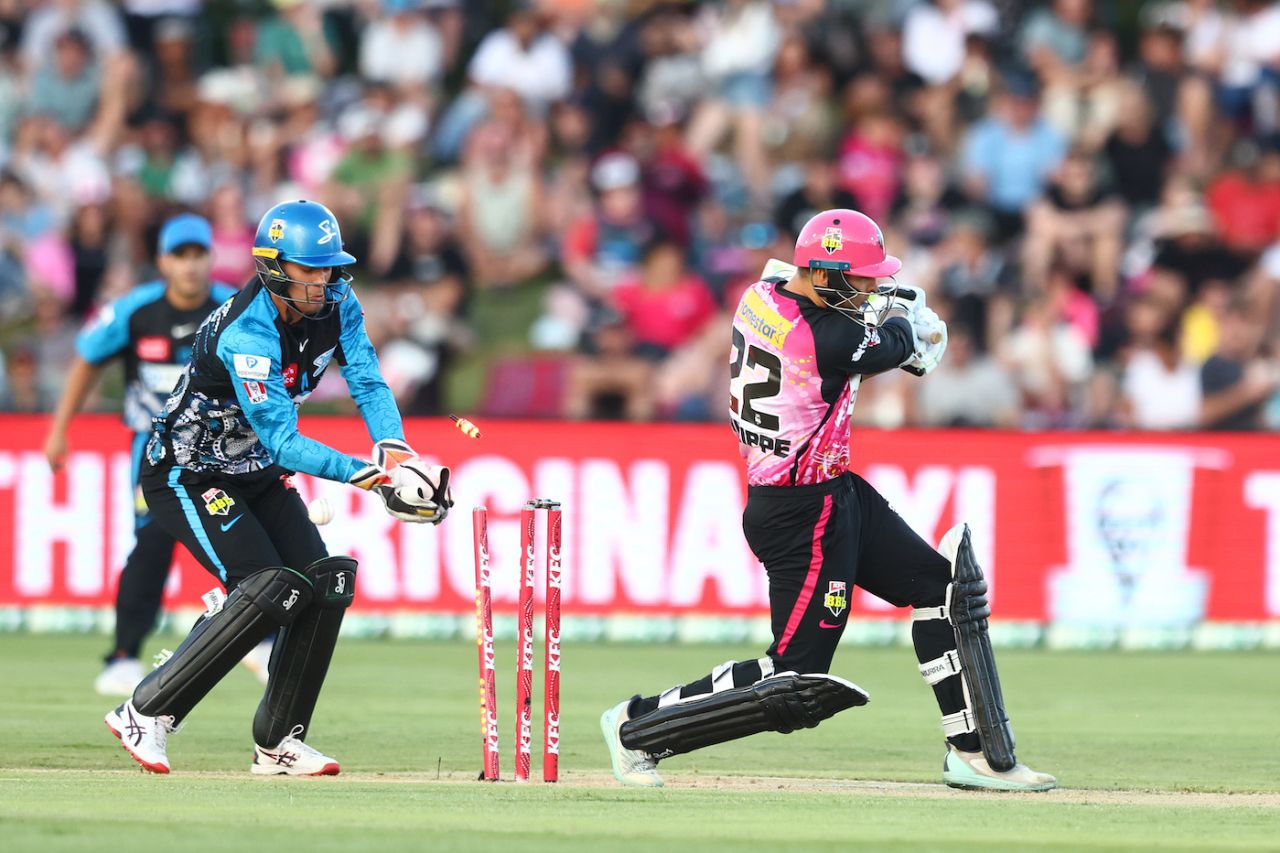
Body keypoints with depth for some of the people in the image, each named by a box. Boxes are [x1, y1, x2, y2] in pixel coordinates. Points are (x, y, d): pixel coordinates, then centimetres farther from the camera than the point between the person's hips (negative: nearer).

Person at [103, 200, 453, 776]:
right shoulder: (247, 334, -31)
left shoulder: (335, 304, -7)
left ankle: (278, 743, 4)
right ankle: (146, 713, -14)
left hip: (257, 475, 8)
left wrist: (391, 447, -30)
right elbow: (282, 441, -35)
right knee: (270, 587, -21)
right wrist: (366, 474, -43)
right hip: (187, 475, -8)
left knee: (327, 584, -4)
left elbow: (366, 381, -11)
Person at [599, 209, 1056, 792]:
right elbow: (898, 345, -6)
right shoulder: (831, 339, -26)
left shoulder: (760, 296, 0)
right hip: (803, 518, -11)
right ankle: (637, 727, 5)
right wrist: (900, 312, 17)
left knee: (941, 585, 15)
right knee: (796, 682, -6)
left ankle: (972, 753, 20)